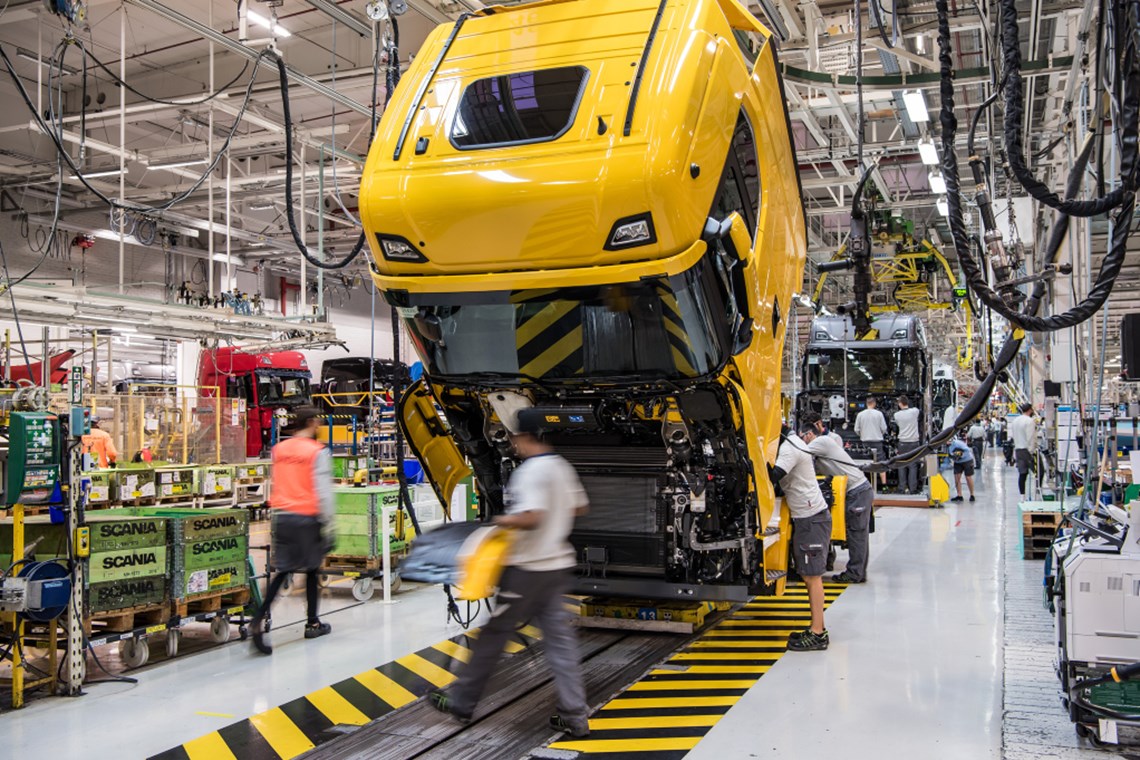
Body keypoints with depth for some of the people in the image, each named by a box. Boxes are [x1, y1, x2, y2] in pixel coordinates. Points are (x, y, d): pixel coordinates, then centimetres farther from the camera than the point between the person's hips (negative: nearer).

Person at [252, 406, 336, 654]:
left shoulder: (278, 449, 7)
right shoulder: (317, 451, -10)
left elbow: (273, 484, 12)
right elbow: (323, 492, -13)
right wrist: (330, 525, -9)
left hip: (281, 515, 4)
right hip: (307, 517, -4)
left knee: (283, 570, 8)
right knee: (312, 569, 12)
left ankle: (260, 617, -10)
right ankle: (313, 624, 21)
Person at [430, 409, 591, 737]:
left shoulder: (530, 471, -18)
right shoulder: (562, 466, 9)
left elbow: (530, 519, -29)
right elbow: (580, 507, 20)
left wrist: (506, 520, -13)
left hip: (528, 569, -8)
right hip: (558, 565, 8)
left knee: (494, 633, 6)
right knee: (559, 637, 8)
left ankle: (462, 700, 21)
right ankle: (574, 716, 8)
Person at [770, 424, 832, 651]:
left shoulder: (789, 447, -17)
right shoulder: (791, 440, 13)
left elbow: (773, 476, -27)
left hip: (811, 519, -10)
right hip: (807, 516, 10)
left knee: (812, 576, -6)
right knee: (809, 575, 13)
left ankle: (818, 634, -2)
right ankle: (817, 629, 19)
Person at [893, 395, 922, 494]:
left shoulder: (897, 415, -4)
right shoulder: (915, 411, -6)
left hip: (902, 443, 1)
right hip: (914, 442, -1)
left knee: (902, 466, 9)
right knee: (913, 466, 2)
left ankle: (903, 488, 9)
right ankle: (912, 488, 1)